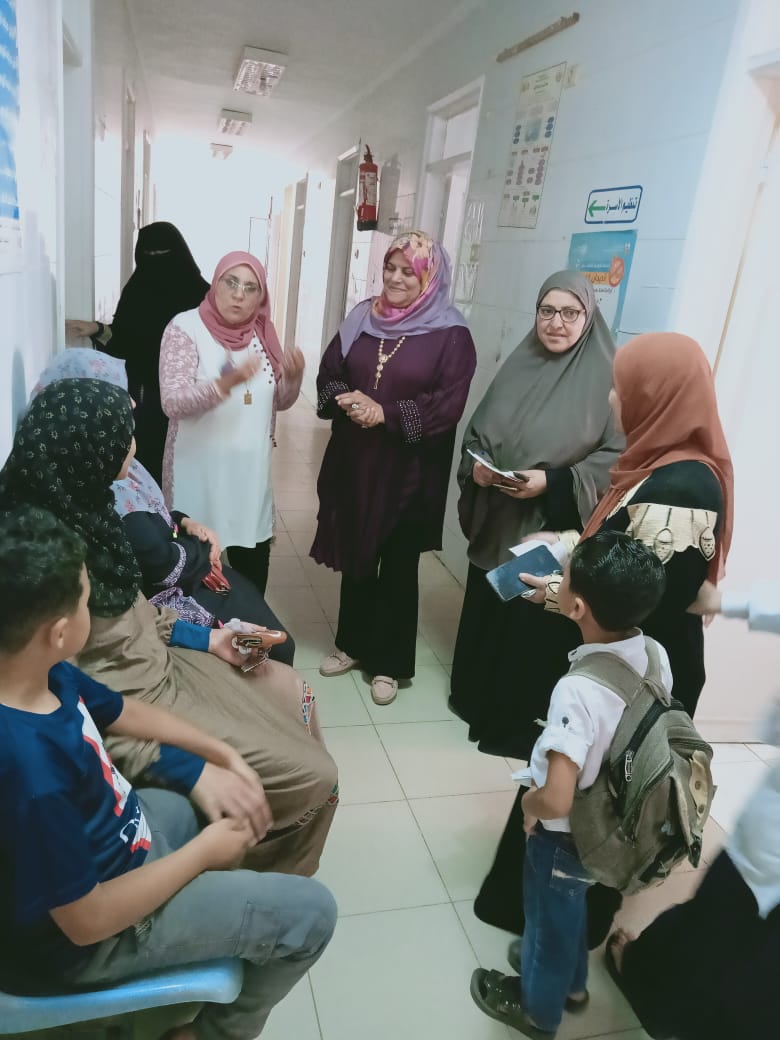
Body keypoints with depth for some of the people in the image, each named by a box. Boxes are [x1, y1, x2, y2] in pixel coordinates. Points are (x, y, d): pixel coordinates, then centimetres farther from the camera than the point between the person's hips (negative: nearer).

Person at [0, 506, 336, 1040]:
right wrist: (203, 850, -16)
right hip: (99, 933, -8)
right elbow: (88, 920, -28)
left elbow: (124, 712, 5)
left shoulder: (47, 675, -14)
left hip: (113, 836, 8)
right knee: (312, 912, -3)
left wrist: (227, 756, -1)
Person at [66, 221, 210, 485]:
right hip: (142, 398, 3)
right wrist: (98, 330, -9)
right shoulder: (135, 290, 7)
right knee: (144, 462, 2)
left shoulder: (199, 294, -4)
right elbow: (123, 343, 9)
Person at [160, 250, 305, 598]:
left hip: (250, 470, 5)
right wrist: (226, 383, -37)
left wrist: (293, 377, -12)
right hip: (199, 471, -5)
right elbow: (173, 403, -21)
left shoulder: (262, 332, 5)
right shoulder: (186, 328, -10)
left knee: (254, 564, 15)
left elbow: (278, 401, 10)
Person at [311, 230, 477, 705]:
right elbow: (329, 374, 8)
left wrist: (386, 414, -21)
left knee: (398, 568, 7)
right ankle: (352, 644, 34)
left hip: (408, 472, -4)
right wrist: (346, 399, -13)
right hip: (353, 462, 5)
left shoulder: (450, 335, -7)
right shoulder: (361, 318, 7)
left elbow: (448, 405, -14)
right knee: (354, 556, 15)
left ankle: (390, 663, 23)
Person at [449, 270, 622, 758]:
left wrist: (553, 482, -22)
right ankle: (475, 697, 39)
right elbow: (477, 429, 12)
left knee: (536, 622, 5)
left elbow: (619, 457, -12)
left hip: (557, 530, -5)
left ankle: (517, 720, 26)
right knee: (485, 609, 17)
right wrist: (477, 465, -9)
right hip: (498, 521, 5)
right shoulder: (519, 365, 5)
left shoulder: (608, 377, -10)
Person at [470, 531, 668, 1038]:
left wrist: (530, 802, -17)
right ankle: (572, 983, 60)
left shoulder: (578, 690, -38)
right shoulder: (656, 655, -16)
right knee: (572, 907, 33)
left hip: (568, 835, -6)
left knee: (551, 917, 23)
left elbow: (557, 801, -38)